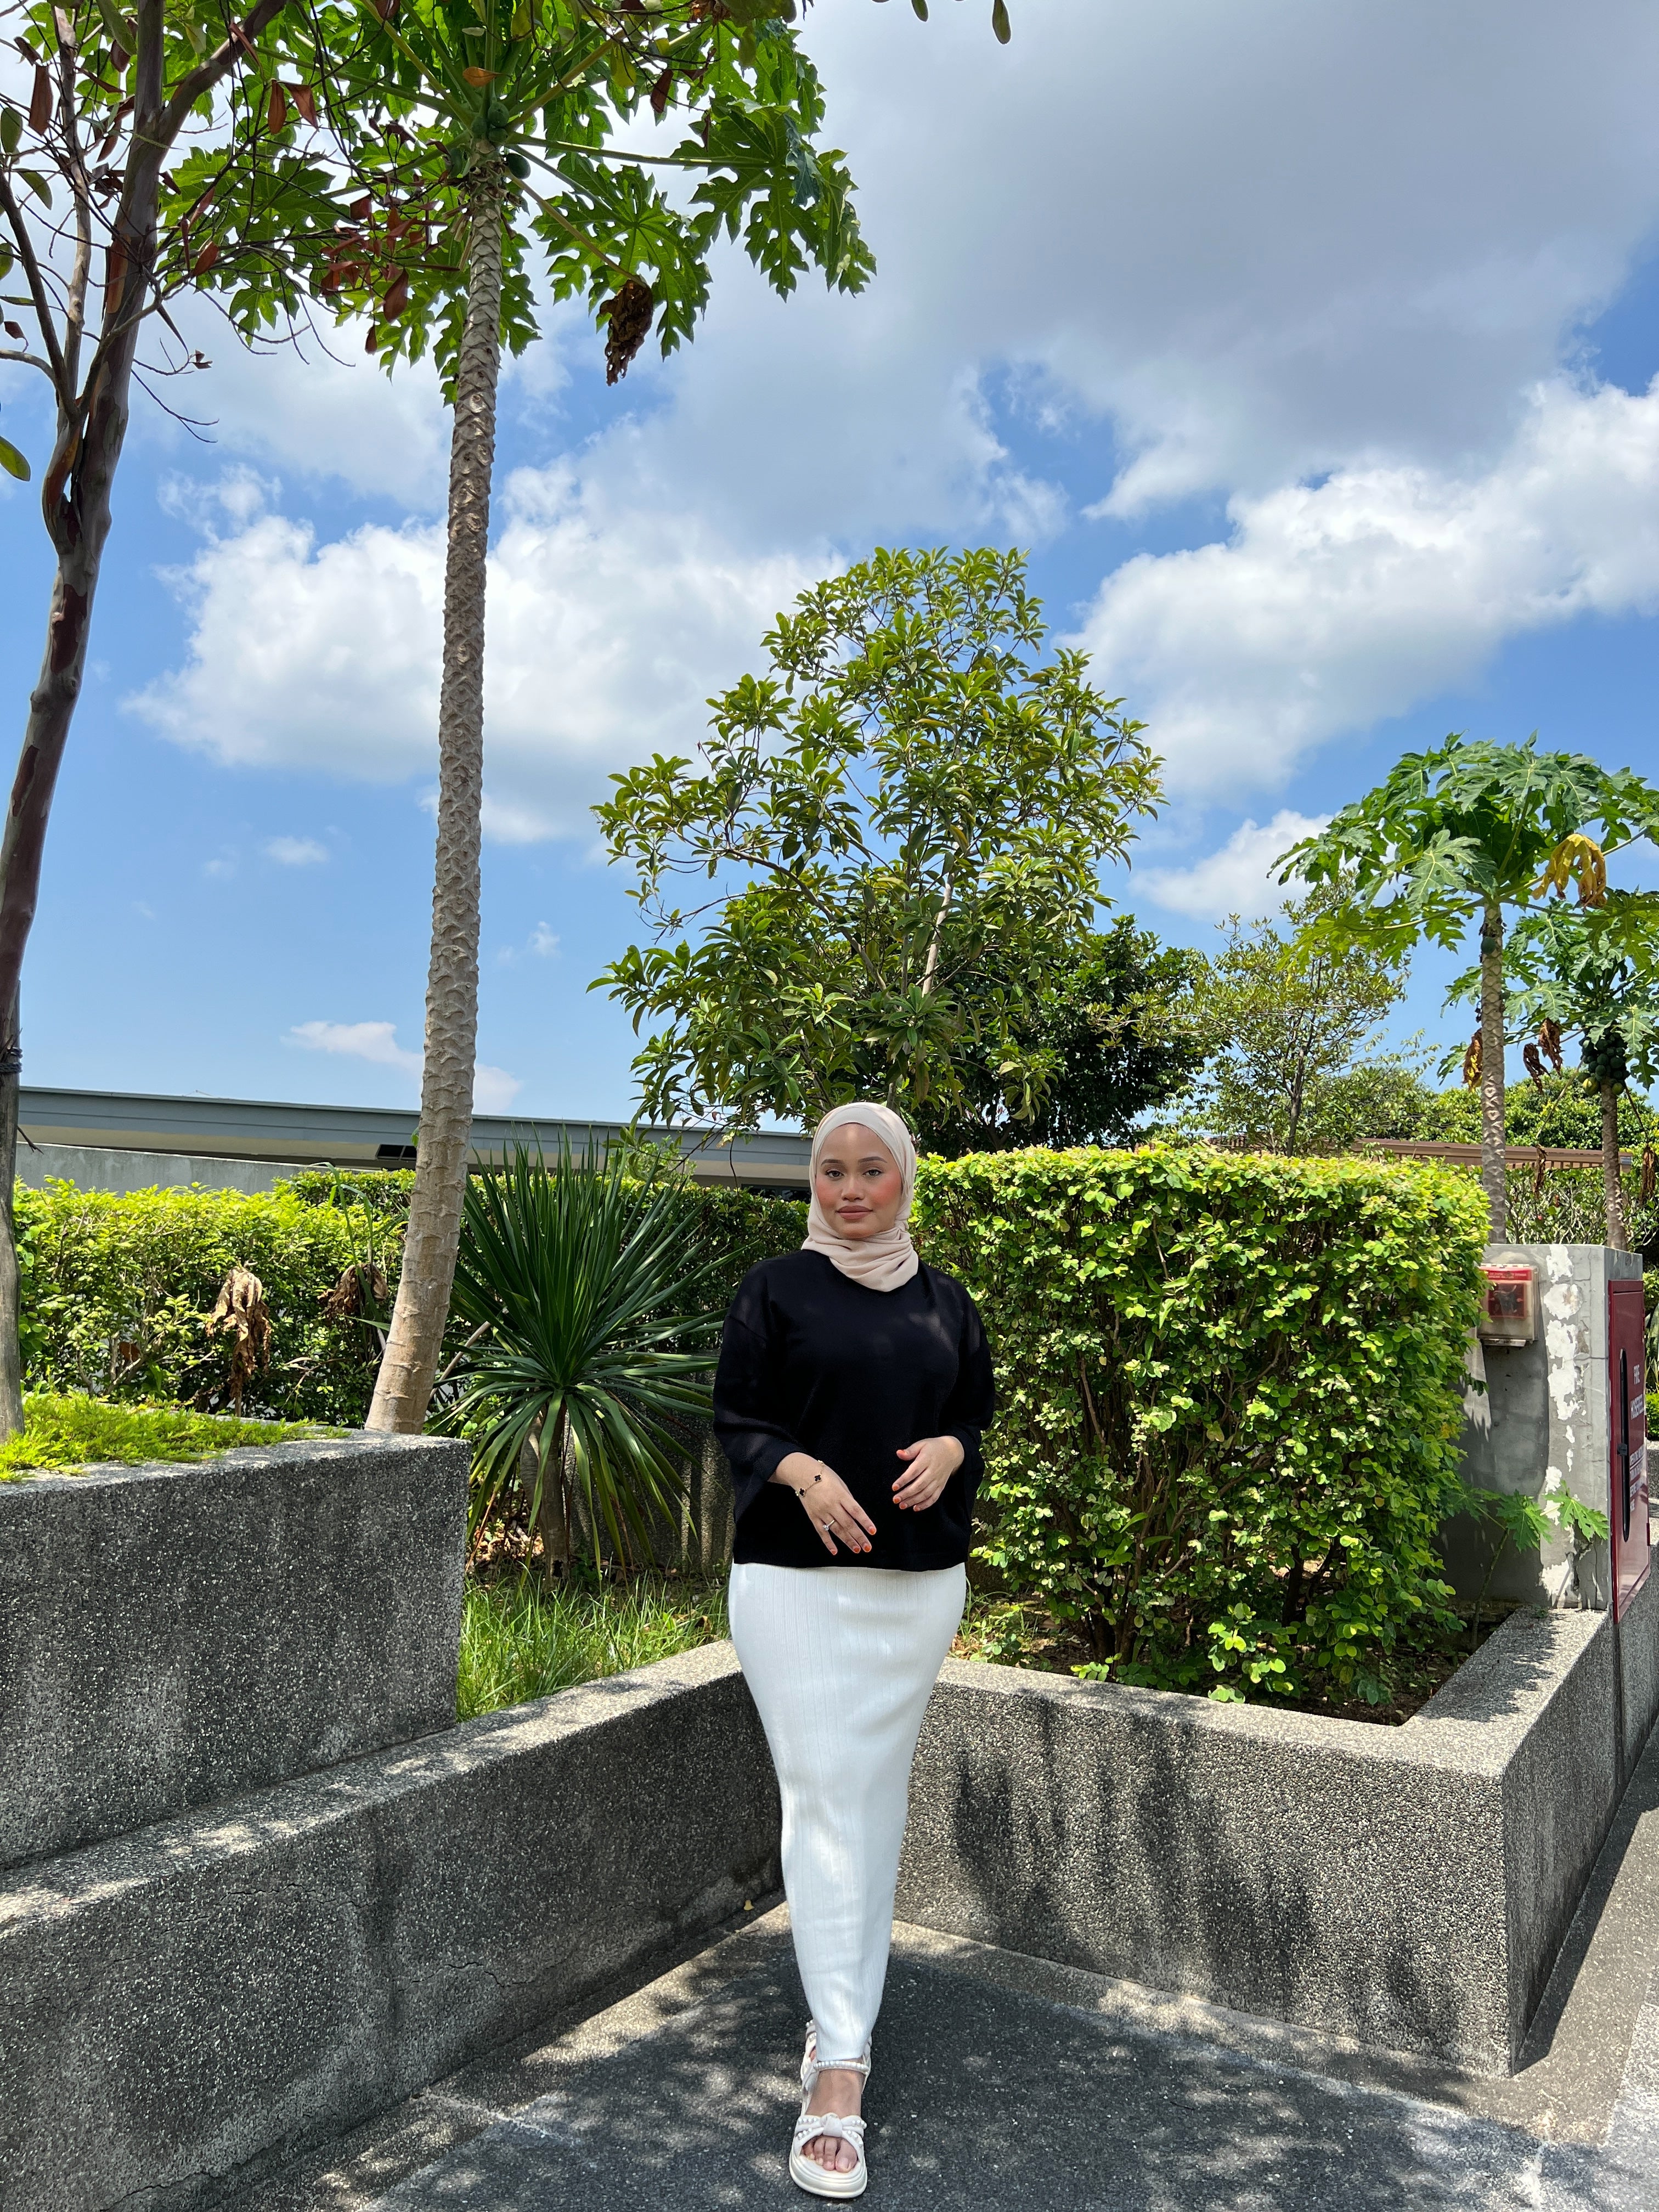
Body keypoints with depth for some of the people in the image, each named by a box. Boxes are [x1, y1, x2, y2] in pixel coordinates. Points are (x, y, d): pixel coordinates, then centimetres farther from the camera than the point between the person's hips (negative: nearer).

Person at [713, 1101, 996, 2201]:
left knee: (880, 1794, 13)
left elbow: (978, 1413, 14)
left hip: (919, 1581, 4)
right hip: (797, 1576, -3)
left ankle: (847, 2010, 30)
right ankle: (840, 2067, -1)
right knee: (823, 1799, -7)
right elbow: (736, 1419, -2)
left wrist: (950, 1450, -8)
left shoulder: (945, 1302, 9)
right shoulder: (775, 1291, -1)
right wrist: (800, 1470, -20)